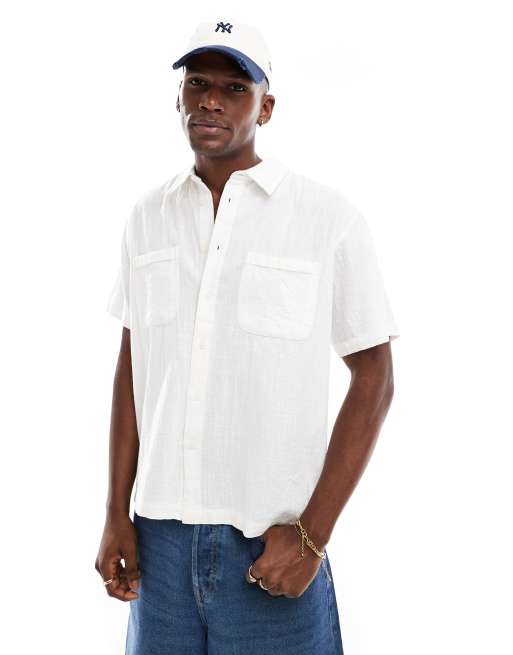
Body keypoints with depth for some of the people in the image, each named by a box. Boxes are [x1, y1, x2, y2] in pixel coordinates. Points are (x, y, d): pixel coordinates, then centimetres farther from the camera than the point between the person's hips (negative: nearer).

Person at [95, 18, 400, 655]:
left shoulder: (329, 217, -7)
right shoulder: (147, 217, 5)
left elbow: (373, 380, -6)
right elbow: (130, 366, 10)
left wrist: (311, 534, -10)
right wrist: (116, 514, 6)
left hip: (272, 539, -3)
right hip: (159, 530, 4)